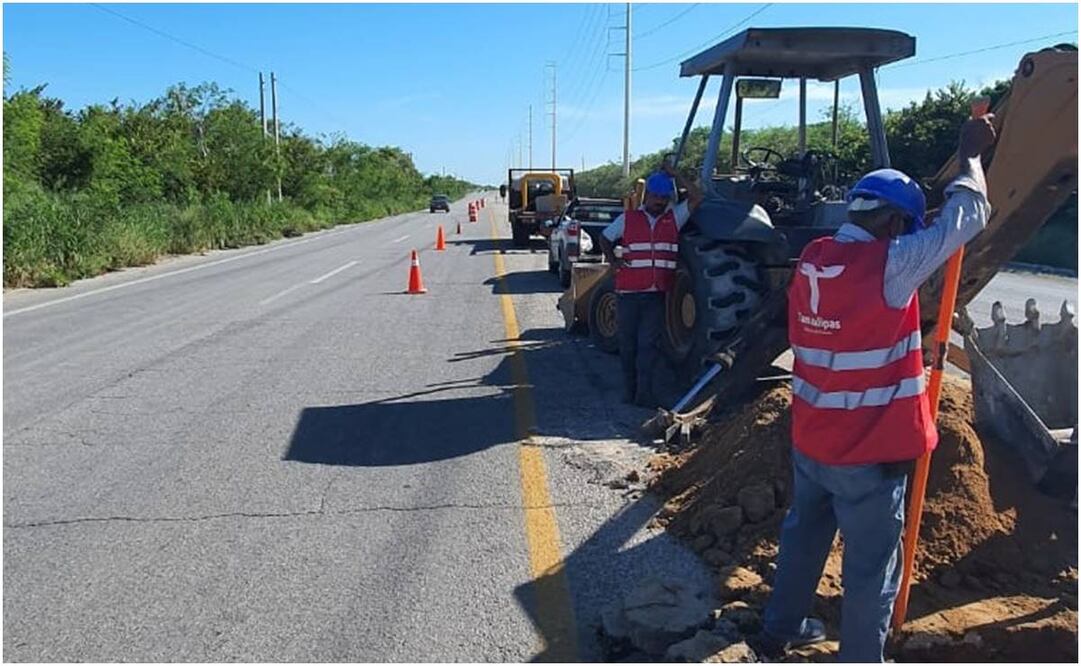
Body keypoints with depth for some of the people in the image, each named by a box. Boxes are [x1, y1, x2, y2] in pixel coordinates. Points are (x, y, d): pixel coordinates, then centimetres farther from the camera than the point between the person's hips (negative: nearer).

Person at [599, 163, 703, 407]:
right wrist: (614, 261, 3)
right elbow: (604, 239, 18)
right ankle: (629, 389, 19)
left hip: (656, 295, 0)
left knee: (648, 344, -4)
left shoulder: (674, 218, 9)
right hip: (628, 293, 0)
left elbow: (697, 197, 1)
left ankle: (644, 393, -4)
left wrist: (675, 176, 3)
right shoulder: (628, 219, 7)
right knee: (628, 344, 8)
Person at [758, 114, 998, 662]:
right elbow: (967, 218, -12)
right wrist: (971, 154, 3)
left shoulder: (812, 258, 0)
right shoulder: (888, 266, -21)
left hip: (809, 439, 8)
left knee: (803, 535, 25)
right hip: (868, 451, -7)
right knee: (871, 567, 9)